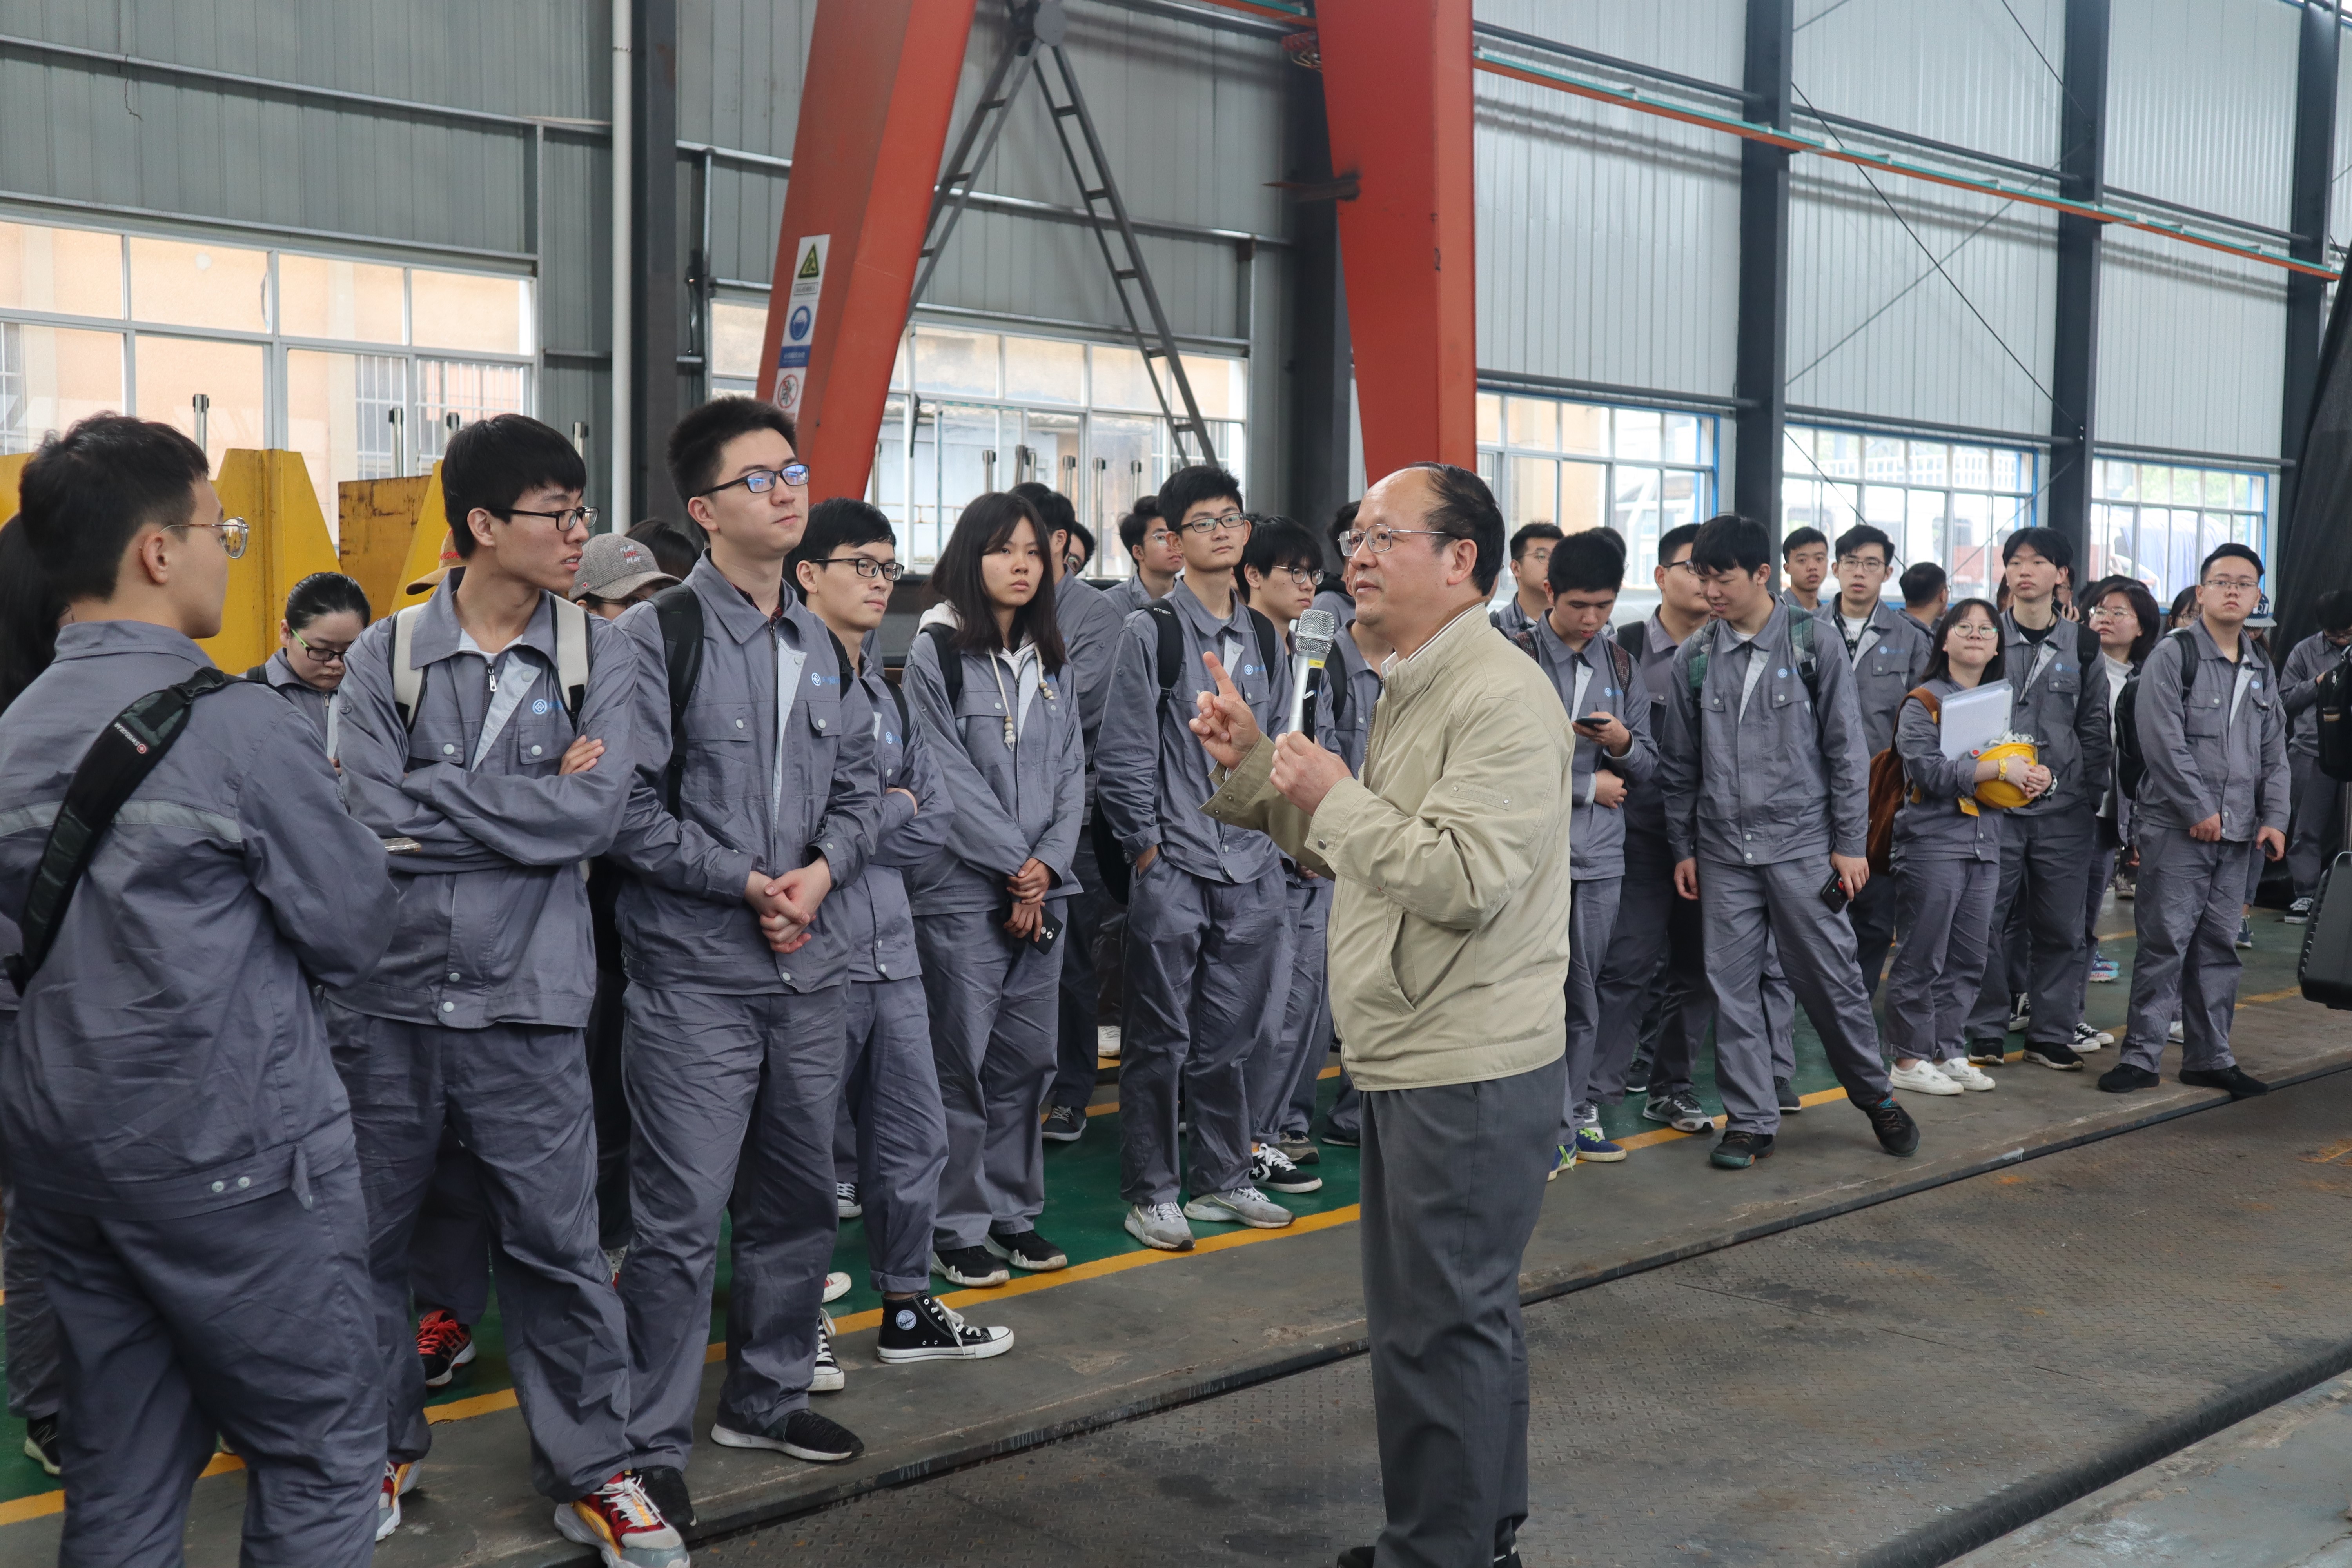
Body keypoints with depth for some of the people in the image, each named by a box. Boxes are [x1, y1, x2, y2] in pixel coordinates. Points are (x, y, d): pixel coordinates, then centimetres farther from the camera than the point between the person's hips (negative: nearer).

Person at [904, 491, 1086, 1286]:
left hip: (1042, 891, 6)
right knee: (964, 1058, -1)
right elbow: (949, 778, -10)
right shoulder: (936, 654, -4)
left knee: (1029, 1056, 10)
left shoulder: (1053, 663, 14)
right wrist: (1017, 868, -10)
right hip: (962, 889, -5)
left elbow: (1071, 773, 9)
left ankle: (1015, 1212, 23)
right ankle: (958, 1227, 10)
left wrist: (1049, 865, -5)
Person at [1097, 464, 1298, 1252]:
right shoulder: (1151, 632, -6)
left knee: (1229, 1038, 14)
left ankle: (1223, 1180, 27)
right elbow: (1124, 756, -8)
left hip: (1251, 870, 5)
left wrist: (1271, 828, 10)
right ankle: (1150, 1194, 14)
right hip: (1173, 869, -5)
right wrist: (1146, 846, -9)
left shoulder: (1265, 637, 12)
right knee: (1160, 1041, 3)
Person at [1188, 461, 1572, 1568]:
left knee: (1441, 1326, -1)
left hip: (1470, 1070, -10)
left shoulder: (1502, 698, -17)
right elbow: (1344, 851, 18)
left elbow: (1467, 881, -26)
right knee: (1460, 1313, 20)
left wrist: (1335, 795, -18)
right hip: (1412, 1060, 10)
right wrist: (1254, 764, 7)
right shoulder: (1413, 689, 16)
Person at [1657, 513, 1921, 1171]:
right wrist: (1683, 849, 8)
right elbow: (1679, 765, 10)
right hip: (1724, 853, 2)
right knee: (1733, 987, 4)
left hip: (1803, 845, -2)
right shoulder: (1693, 659, 4)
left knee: (1831, 979, 4)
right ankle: (1750, 1120, 15)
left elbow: (1845, 750, 0)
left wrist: (1850, 844, -2)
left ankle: (1875, 1095, 25)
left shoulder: (1812, 644, -2)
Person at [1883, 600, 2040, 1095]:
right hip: (1932, 843, -7)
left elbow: (2017, 761, 24)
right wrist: (2000, 769, -16)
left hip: (1985, 843, 7)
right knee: (1923, 956, -4)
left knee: (1969, 957, 9)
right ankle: (1909, 1058, 3)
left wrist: (2035, 777, 1)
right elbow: (1929, 770, -16)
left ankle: (1950, 1051, 18)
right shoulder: (1922, 703, -4)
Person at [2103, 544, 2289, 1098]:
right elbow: (2163, 740, -13)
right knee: (2166, 943, -6)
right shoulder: (2173, 654, -5)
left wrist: (2274, 818, 6)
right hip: (2176, 828, -6)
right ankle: (2142, 1055, 0)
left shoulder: (2261, 668, 16)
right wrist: (2199, 811, -15)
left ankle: (2210, 1057, 17)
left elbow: (2274, 752, 17)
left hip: (2236, 833, 6)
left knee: (2220, 946, 10)